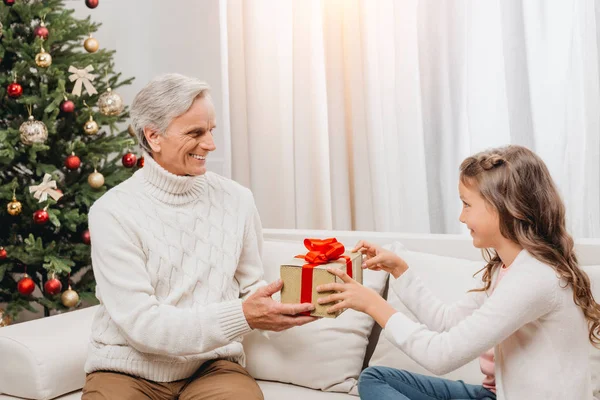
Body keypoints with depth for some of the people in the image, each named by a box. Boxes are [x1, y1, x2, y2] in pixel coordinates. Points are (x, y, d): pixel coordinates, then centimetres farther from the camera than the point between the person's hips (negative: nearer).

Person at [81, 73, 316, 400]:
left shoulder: (236, 200, 0)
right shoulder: (112, 212, -10)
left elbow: (249, 287, 8)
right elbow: (142, 325, -17)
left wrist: (289, 303, -14)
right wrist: (241, 317, -26)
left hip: (210, 366, 1)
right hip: (128, 370, -1)